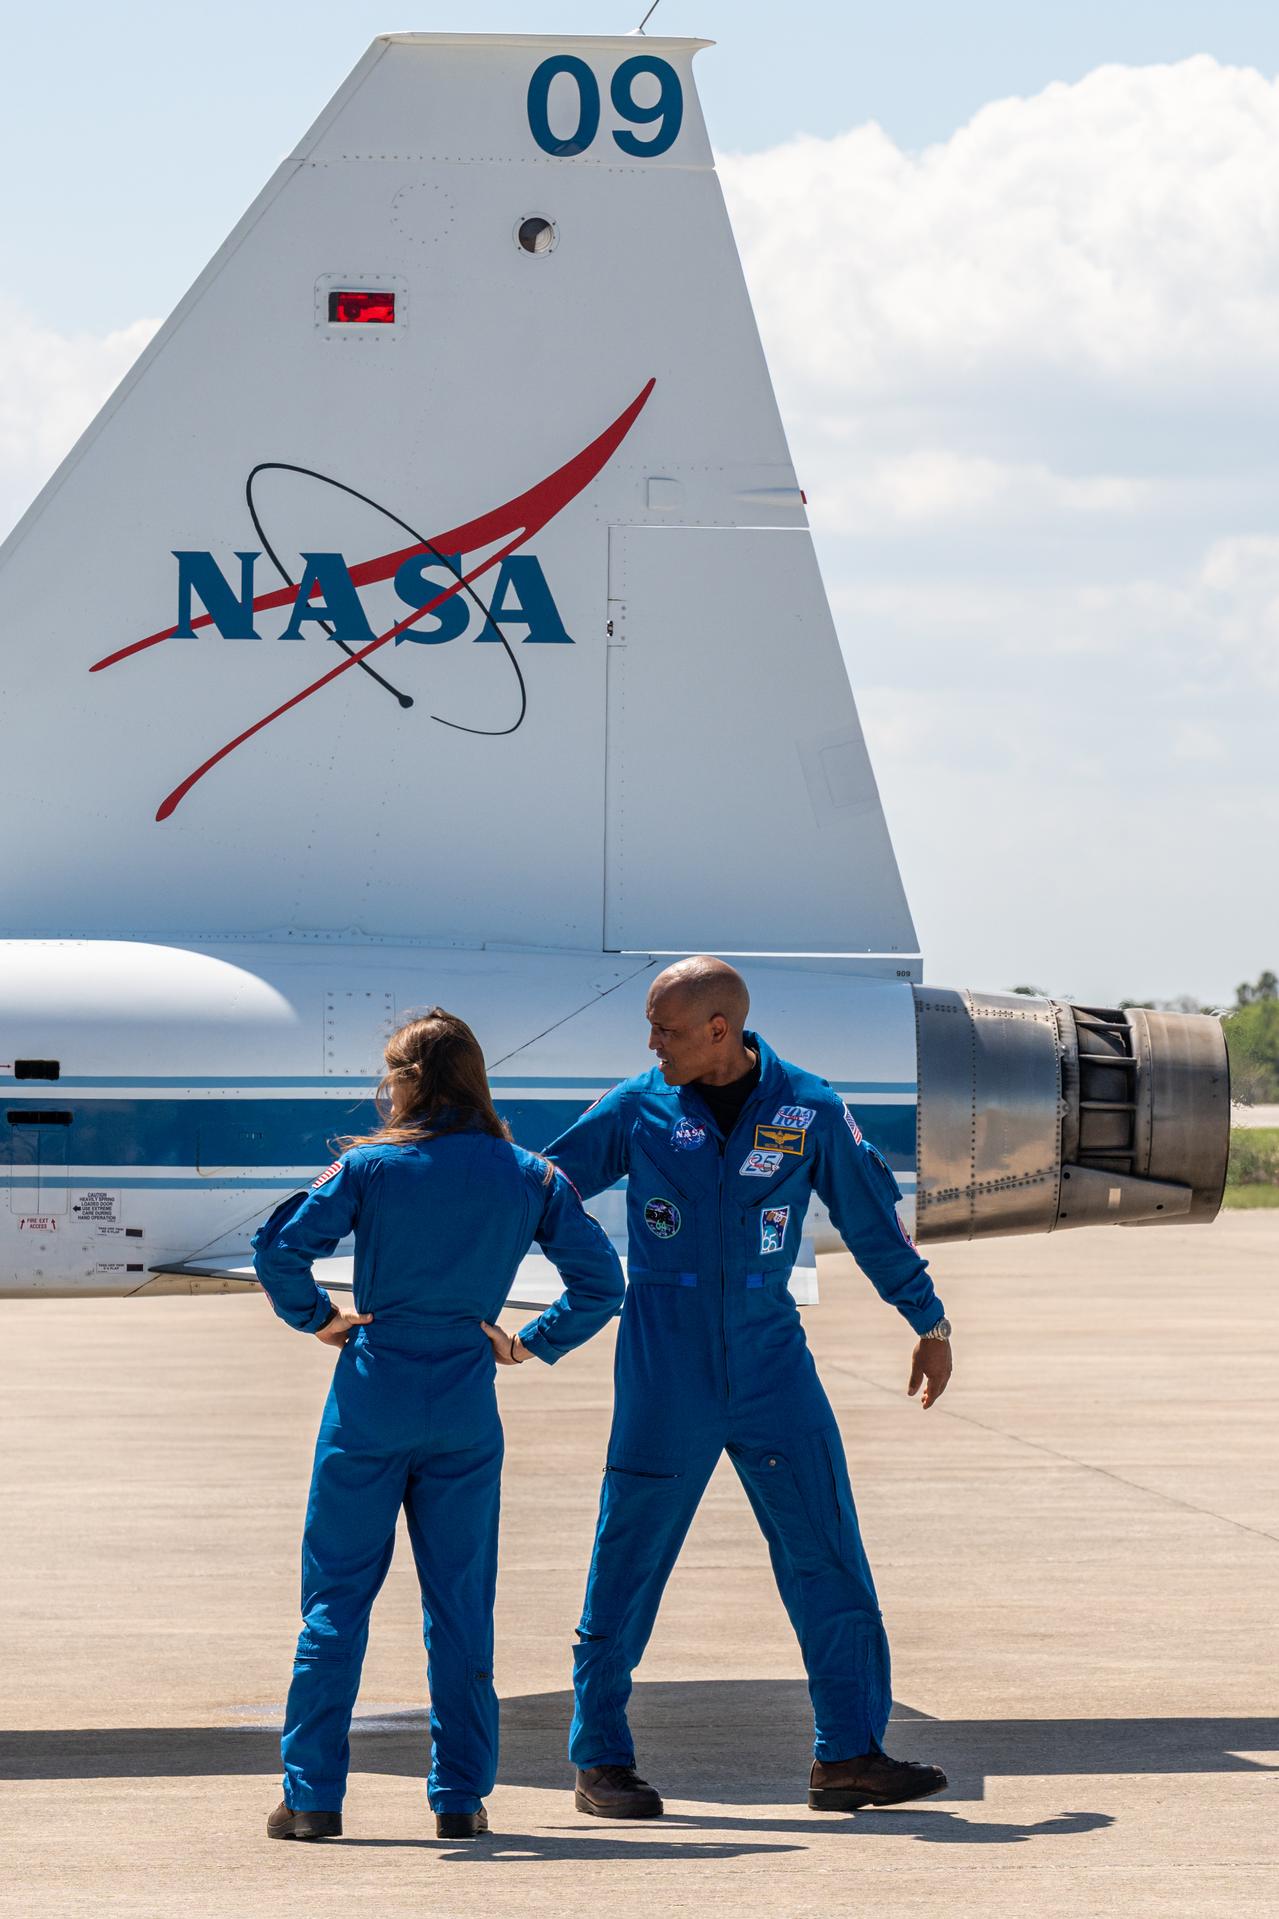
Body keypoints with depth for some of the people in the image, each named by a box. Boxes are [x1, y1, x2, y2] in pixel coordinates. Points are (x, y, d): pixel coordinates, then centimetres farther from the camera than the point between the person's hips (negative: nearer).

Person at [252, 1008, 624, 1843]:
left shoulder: (372, 1167, -5)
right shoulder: (527, 1178, 2)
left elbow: (280, 1246, -12)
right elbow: (601, 1281, 2)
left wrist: (318, 1318, 3)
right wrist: (535, 1344, 11)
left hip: (372, 1398, -2)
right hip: (465, 1410, 2)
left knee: (337, 1595, 5)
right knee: (461, 1602, 9)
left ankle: (312, 1795, 3)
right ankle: (461, 1795, 9)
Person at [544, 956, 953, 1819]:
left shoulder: (809, 1110, -1)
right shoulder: (637, 1110, -2)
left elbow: (874, 1218, 10)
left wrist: (930, 1324, 15)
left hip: (772, 1365, 1)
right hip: (664, 1374, -1)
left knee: (828, 1557, 0)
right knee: (629, 1566, 0)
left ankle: (850, 1755, 6)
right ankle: (602, 1763, 9)